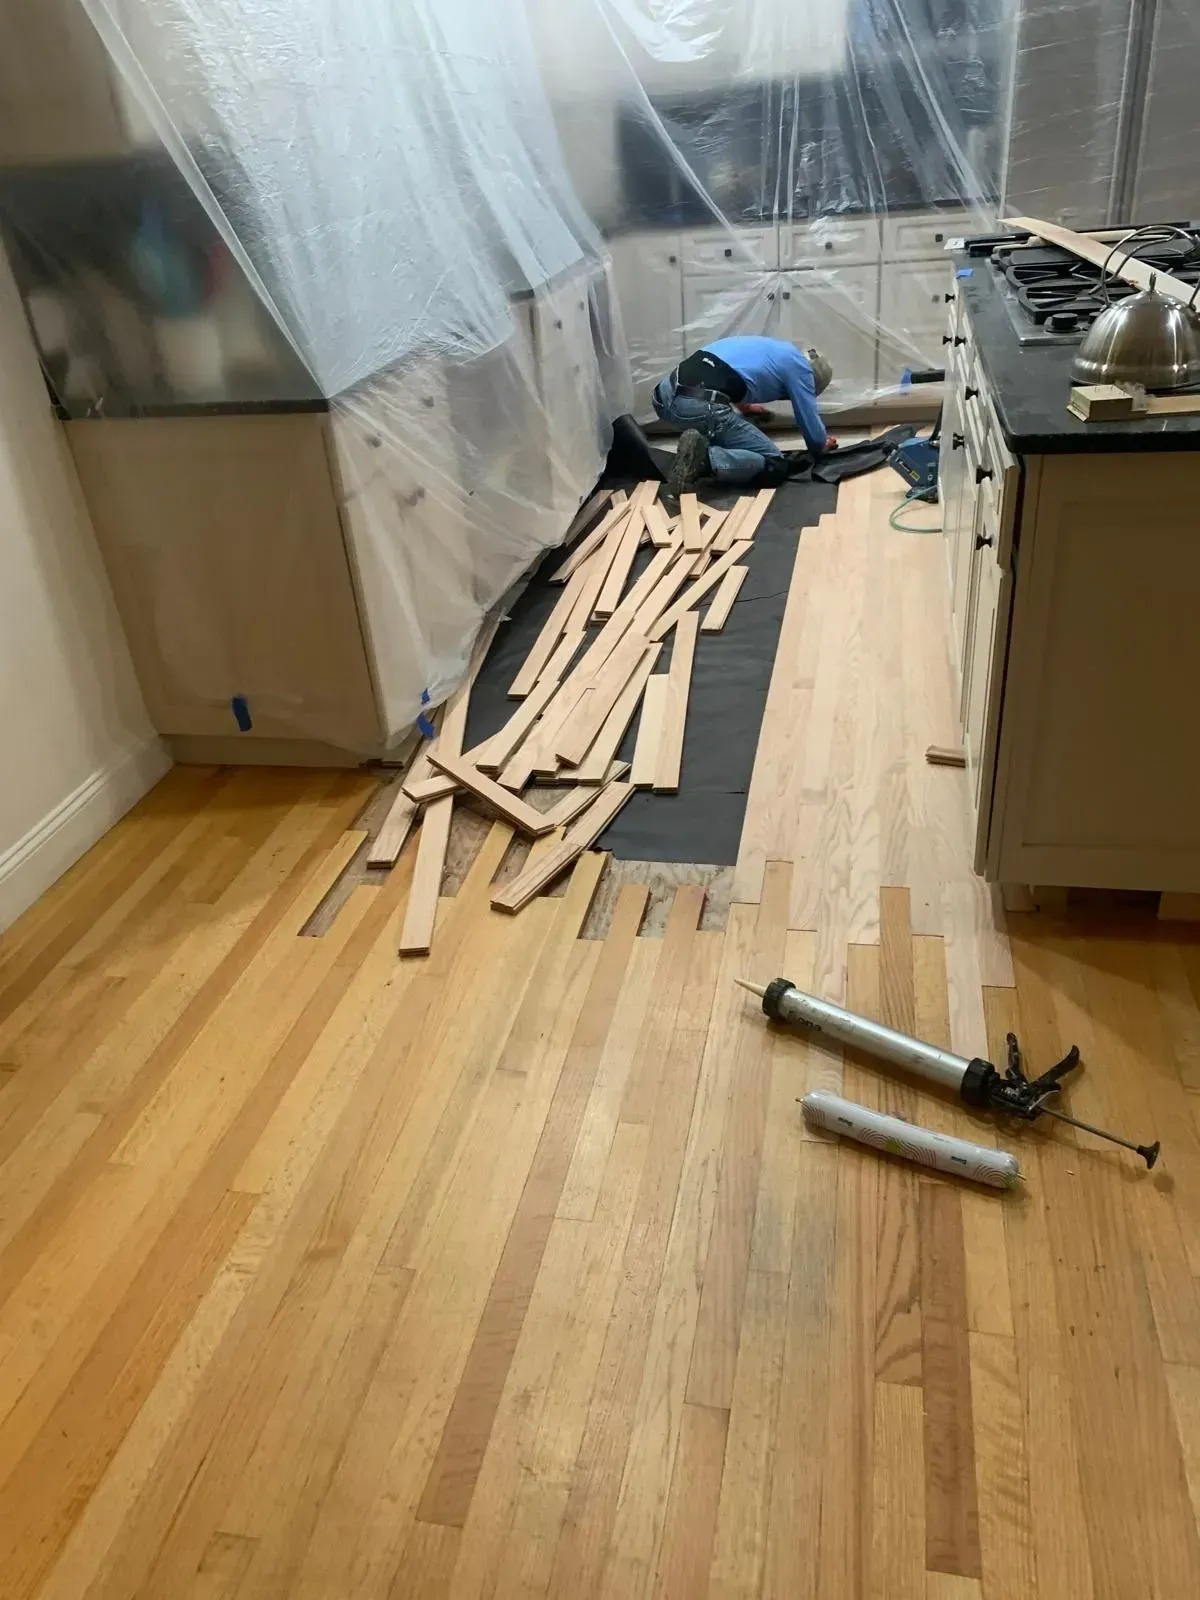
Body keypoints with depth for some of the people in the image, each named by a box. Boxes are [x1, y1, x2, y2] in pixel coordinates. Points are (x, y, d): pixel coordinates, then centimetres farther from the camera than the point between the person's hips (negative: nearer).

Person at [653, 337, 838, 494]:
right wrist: (823, 444, 35)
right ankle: (705, 459, -16)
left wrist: (744, 406, 52)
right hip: (701, 406, -8)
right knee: (775, 464, 3)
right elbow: (809, 421, 14)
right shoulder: (798, 364, 11)